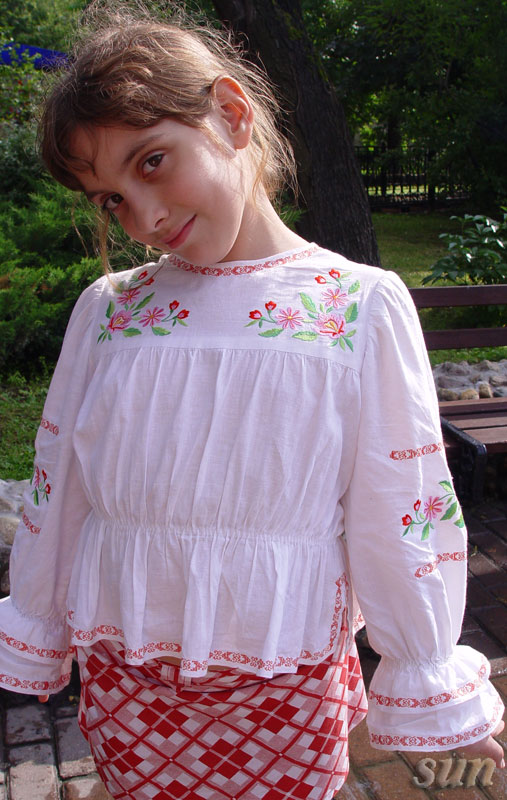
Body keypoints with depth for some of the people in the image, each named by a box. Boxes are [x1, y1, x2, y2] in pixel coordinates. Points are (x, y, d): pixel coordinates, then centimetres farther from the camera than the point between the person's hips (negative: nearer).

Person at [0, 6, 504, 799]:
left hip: (286, 692, -2)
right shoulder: (107, 309, -2)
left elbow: (402, 512, -7)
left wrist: (430, 683, 1)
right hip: (124, 686, 3)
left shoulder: (361, 308, -10)